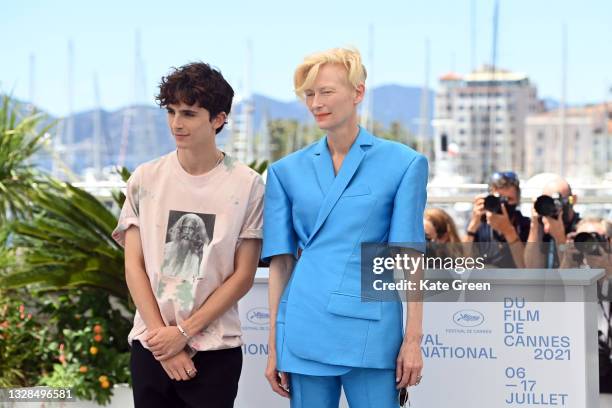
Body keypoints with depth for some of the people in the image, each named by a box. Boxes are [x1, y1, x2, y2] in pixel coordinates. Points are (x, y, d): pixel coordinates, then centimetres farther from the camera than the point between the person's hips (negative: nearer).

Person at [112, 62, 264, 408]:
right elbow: (134, 266, 1)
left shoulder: (247, 185, -4)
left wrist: (183, 332, -9)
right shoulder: (145, 180, 2)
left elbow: (243, 276, -4)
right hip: (151, 344, 2)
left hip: (215, 350, -2)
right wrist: (162, 338, -7)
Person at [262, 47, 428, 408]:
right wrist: (274, 344, 5)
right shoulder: (287, 171, 8)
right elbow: (281, 261, 7)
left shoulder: (403, 164, 1)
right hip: (305, 331, 2)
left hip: (370, 329, -2)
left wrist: (414, 338, -7)